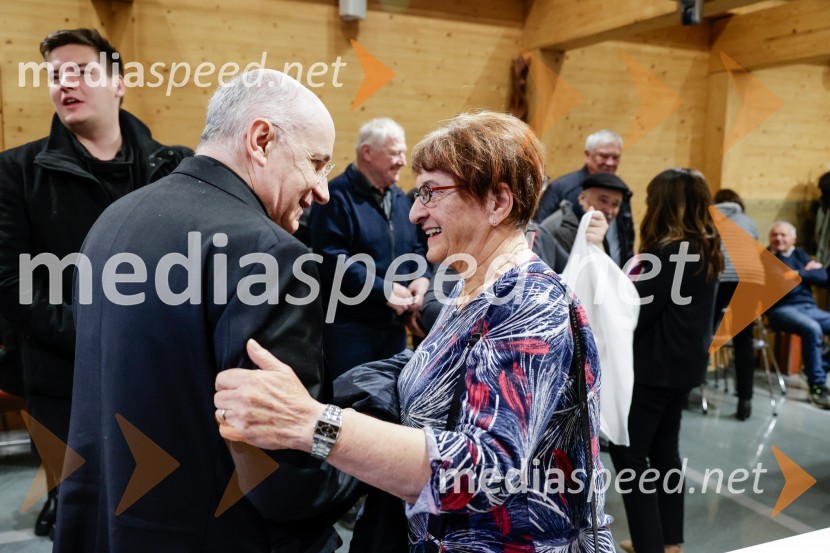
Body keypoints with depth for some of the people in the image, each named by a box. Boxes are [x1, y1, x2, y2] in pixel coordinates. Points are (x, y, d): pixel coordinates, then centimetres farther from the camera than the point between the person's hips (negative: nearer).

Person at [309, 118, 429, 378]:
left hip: (394, 326, 8)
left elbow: (415, 248, 19)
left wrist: (421, 278, -3)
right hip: (348, 327, -7)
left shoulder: (400, 198, 14)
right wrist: (383, 289, -22)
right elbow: (331, 260, -23)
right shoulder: (337, 196, -14)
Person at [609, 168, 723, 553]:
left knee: (627, 450, 0)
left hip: (657, 364, -10)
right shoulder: (704, 249, 8)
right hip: (683, 361, 10)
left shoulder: (669, 252, -21)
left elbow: (636, 313, -19)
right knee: (664, 448, 18)